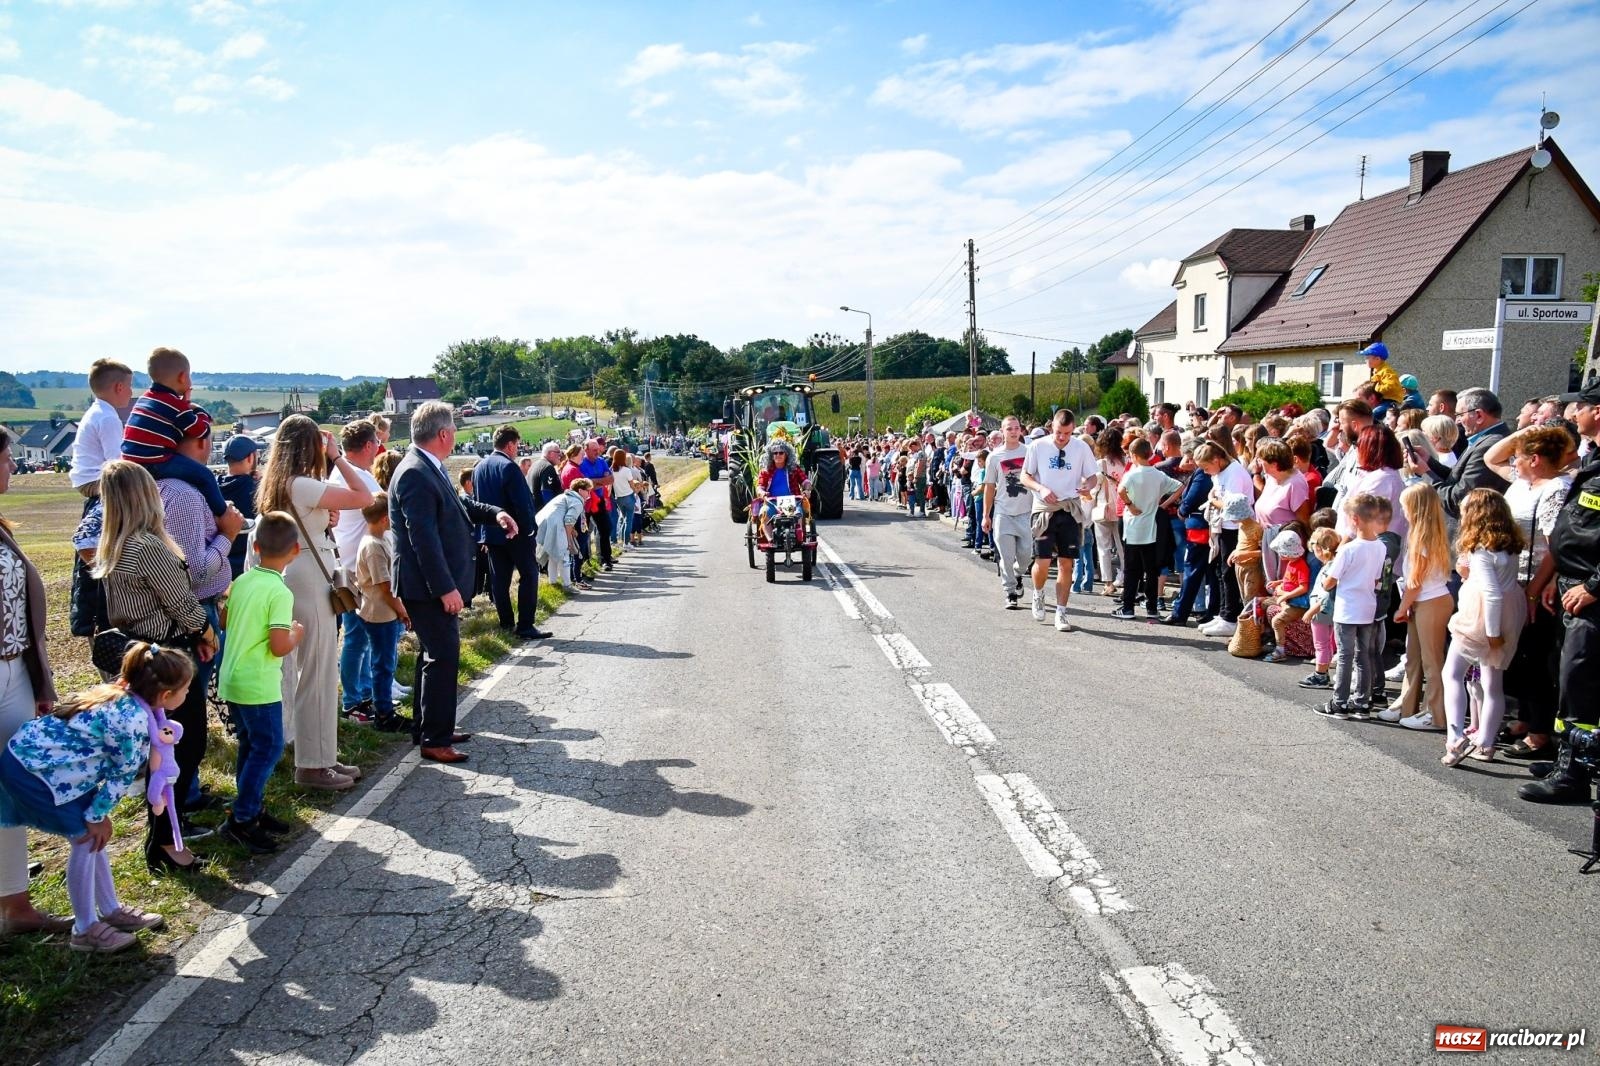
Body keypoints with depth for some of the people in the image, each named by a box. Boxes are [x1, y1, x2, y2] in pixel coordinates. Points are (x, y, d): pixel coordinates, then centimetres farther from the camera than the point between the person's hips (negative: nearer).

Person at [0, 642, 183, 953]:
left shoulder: (124, 695, 0)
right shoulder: (134, 721, -27)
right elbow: (122, 775, -15)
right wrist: (97, 816, -2)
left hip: (40, 756, 9)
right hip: (31, 767, -9)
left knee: (92, 834, 14)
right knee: (87, 838, -3)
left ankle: (111, 911, 27)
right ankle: (85, 930, 10)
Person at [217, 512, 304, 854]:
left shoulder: (241, 581, 4)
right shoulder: (279, 592, -19)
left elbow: (224, 623, 17)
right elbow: (279, 647, -24)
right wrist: (297, 634, -5)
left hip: (232, 681, 8)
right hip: (259, 686, -8)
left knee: (251, 746, 18)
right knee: (269, 749, 2)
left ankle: (253, 810, 27)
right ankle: (240, 821, 3)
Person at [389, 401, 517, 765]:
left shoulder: (430, 469, 9)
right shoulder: (415, 474, -21)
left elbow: (458, 504, 25)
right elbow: (423, 537, -25)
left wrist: (493, 513, 9)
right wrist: (445, 588, -25)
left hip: (438, 584, 10)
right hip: (428, 587, -10)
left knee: (437, 655, 18)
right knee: (443, 658, -5)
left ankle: (429, 727, 30)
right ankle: (435, 739, 4)